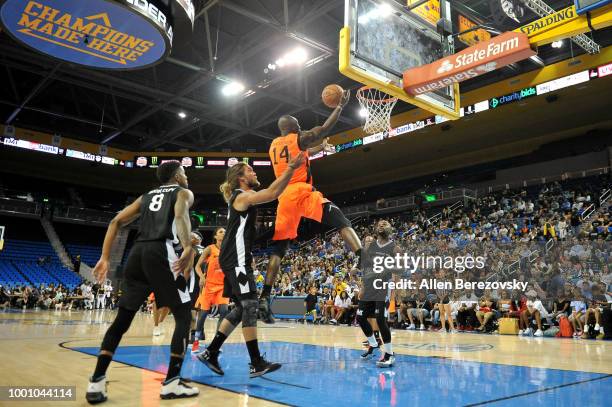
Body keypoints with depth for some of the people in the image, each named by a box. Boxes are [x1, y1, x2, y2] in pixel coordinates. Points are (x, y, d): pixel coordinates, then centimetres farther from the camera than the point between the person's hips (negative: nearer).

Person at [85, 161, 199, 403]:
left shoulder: (147, 195, 29)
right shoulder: (184, 192, 13)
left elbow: (116, 222, 20)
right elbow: (181, 215, -12)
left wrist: (104, 258, 17)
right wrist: (188, 250, -25)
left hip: (137, 253, 6)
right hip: (161, 252, -6)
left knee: (122, 319, 13)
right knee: (183, 316, 5)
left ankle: (96, 383, 10)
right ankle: (171, 383, 1)